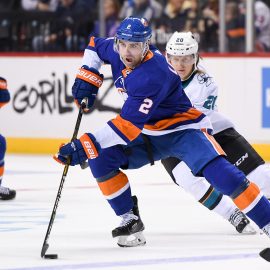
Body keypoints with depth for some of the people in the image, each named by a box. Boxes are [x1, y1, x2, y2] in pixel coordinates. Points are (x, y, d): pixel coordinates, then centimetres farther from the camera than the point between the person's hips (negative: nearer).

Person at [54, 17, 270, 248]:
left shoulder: (154, 75, -32)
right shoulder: (118, 53, -8)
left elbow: (129, 124, -35)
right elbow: (95, 45, 17)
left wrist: (87, 143, -38)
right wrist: (87, 78, 2)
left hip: (184, 130, -8)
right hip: (149, 135, 8)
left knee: (219, 172, -30)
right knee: (100, 158, -10)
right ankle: (130, 220, 1)